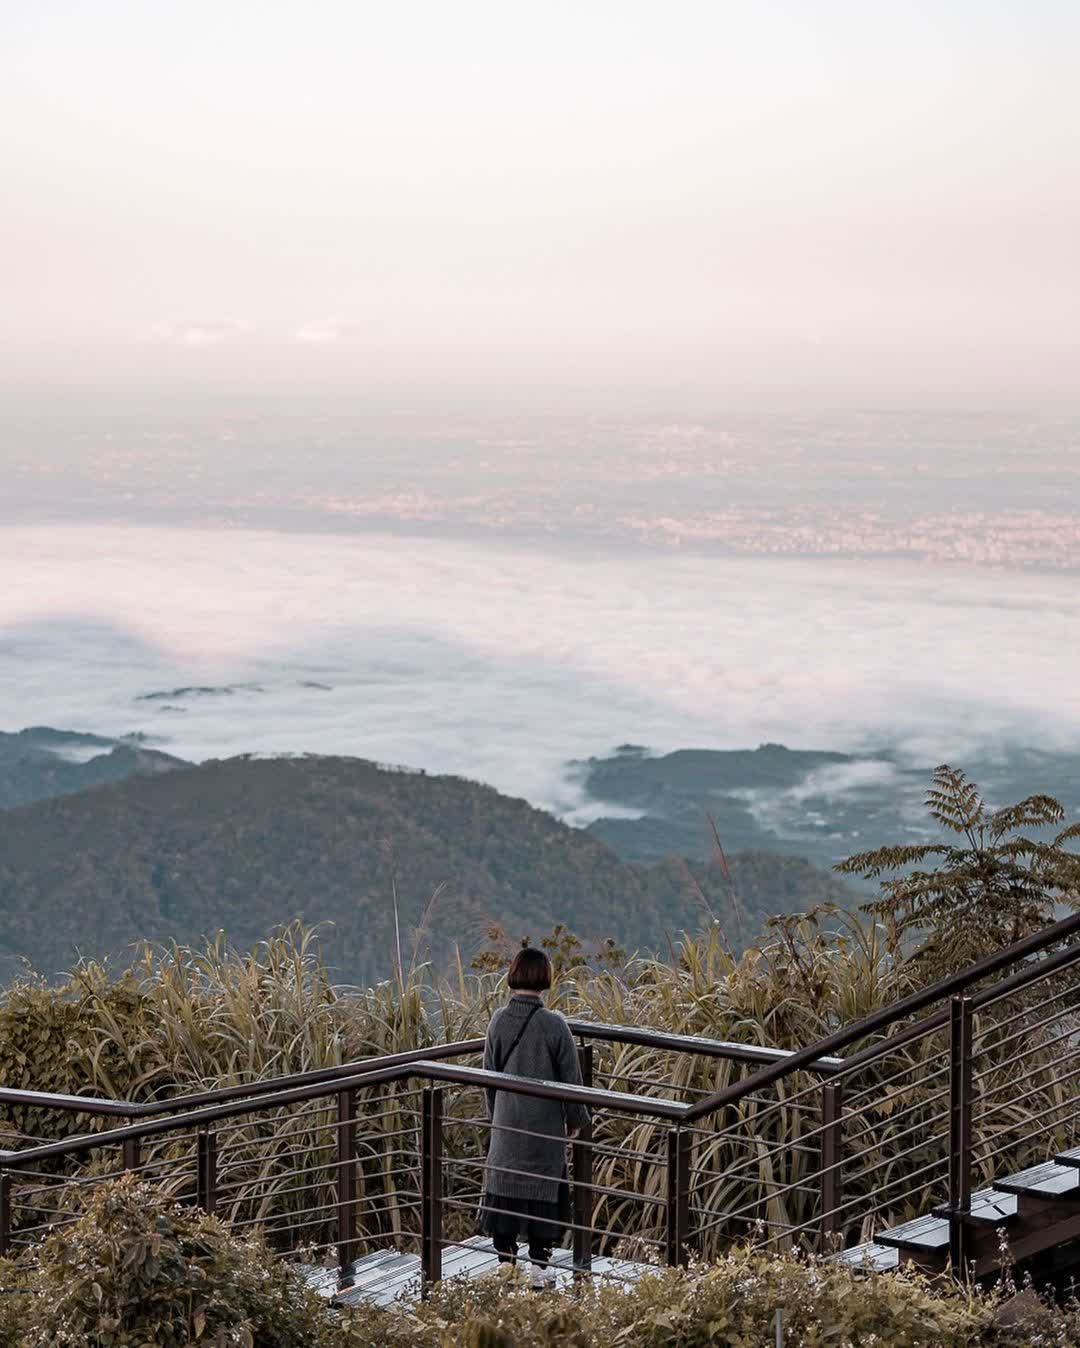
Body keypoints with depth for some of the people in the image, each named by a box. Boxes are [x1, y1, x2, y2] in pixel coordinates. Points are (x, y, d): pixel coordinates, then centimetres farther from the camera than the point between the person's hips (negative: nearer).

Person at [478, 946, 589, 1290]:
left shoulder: (499, 1020, -5)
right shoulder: (554, 1025, -15)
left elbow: (489, 1074, 5)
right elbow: (570, 1077, -7)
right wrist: (575, 1119, 7)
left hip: (506, 1123, 3)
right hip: (545, 1125, -3)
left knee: (504, 1185, 12)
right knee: (543, 1188, 8)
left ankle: (505, 1263, 17)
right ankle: (540, 1267, 14)